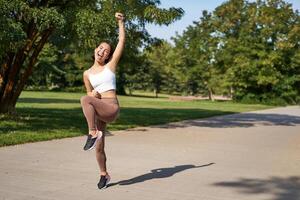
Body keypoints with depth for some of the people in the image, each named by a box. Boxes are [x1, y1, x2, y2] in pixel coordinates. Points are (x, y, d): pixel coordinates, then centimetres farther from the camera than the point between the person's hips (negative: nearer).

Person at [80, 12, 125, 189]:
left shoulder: (111, 66, 4)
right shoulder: (87, 74, 12)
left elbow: (122, 42, -1)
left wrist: (121, 22, -4)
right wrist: (93, 94, -3)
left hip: (112, 108, -5)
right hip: (98, 112, 5)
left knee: (85, 100, -32)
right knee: (99, 147, 6)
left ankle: (93, 134, -25)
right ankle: (104, 174, 29)